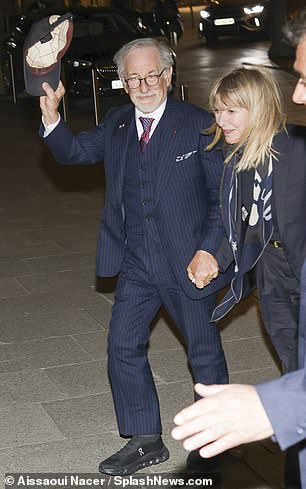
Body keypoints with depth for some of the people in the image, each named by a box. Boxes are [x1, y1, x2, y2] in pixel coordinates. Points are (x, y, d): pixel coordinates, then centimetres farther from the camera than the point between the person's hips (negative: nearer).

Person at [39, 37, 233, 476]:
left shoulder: (199, 125, -9)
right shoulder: (117, 124, 5)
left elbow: (223, 194, -9)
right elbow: (74, 152, 8)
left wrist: (209, 250, -17)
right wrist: (51, 117, -11)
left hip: (188, 261, -4)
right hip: (135, 265, 5)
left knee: (204, 352, 10)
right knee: (123, 348, 7)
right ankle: (145, 441, 23)